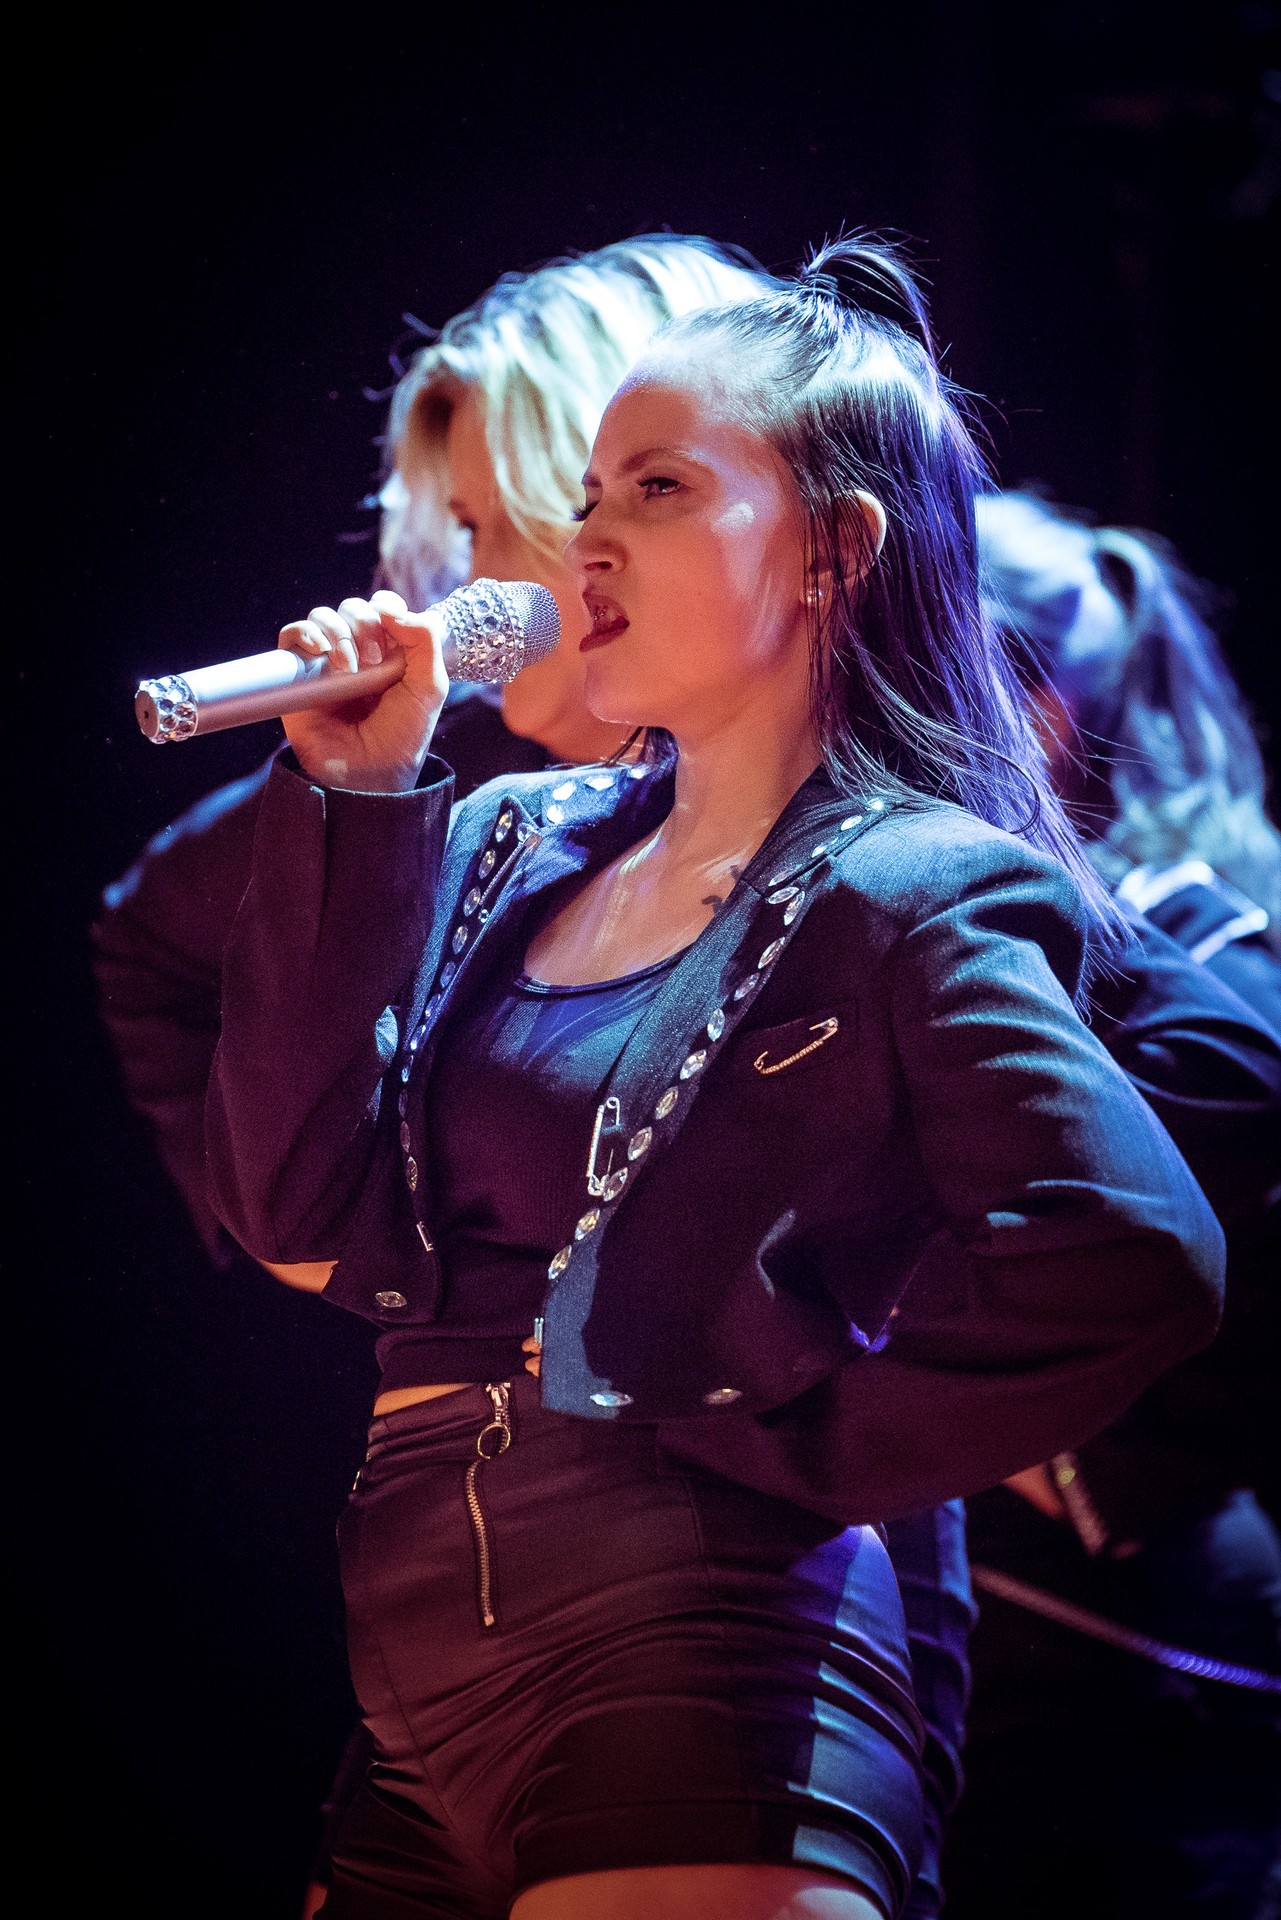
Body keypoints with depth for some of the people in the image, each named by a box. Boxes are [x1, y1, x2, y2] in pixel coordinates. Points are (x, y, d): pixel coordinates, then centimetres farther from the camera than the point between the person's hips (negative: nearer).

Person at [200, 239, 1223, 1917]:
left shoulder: (897, 894, -8)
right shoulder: (513, 849, 13)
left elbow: (1137, 1253, -24)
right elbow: (304, 1214, 5)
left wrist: (796, 1435, -13)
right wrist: (353, 805, 1)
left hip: (686, 1689, -7)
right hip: (419, 1709, 7)